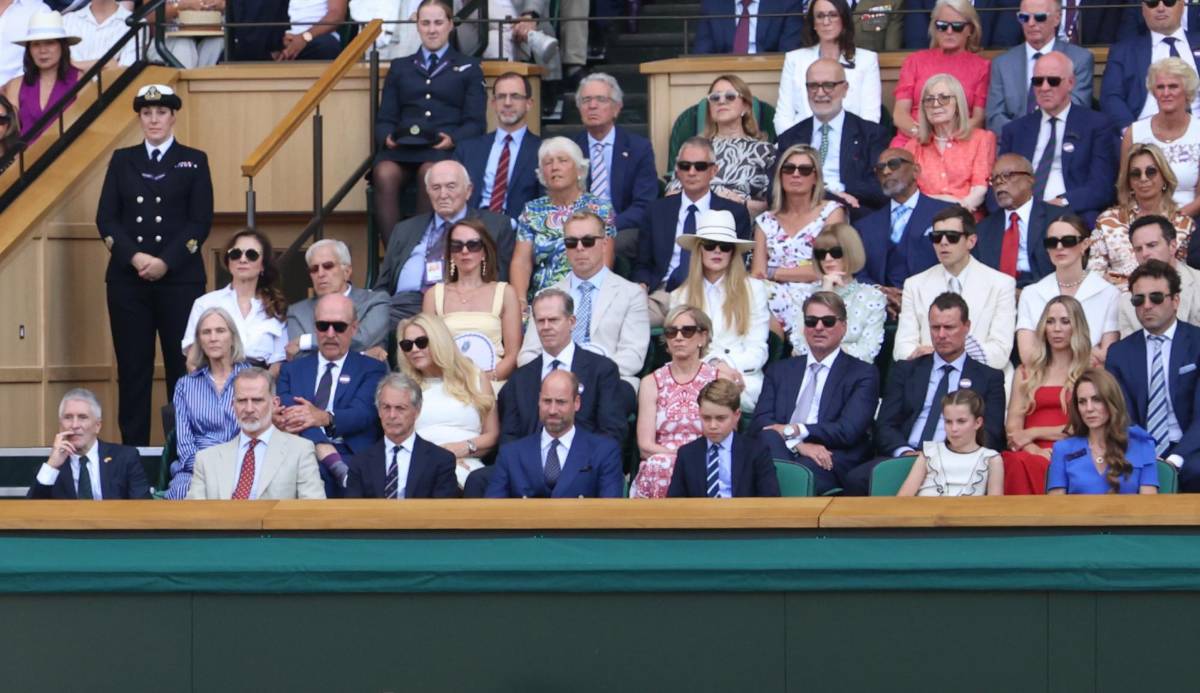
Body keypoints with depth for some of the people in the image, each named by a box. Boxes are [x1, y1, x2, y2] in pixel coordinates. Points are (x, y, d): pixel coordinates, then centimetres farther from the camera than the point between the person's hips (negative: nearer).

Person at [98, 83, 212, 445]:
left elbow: (201, 221, -1)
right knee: (132, 368, 1)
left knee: (182, 366, -2)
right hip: (128, 278, 2)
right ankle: (132, 450, 5)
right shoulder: (122, 161, 12)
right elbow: (106, 218, 5)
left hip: (180, 277, -2)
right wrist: (134, 257, -11)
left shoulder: (193, 161, 7)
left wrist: (166, 262, -12)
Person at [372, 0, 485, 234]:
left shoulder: (468, 68, 20)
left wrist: (453, 139, -13)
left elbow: (476, 123, 9)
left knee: (430, 173, -38)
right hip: (402, 147, 2)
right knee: (384, 174, -34)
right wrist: (388, 136, -5)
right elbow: (385, 118, 19)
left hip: (445, 150, -2)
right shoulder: (400, 67, 27)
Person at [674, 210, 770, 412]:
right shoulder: (680, 296, 19)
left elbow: (757, 350, 8)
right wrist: (711, 366, -12)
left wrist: (726, 365, -12)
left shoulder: (753, 289, 14)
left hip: (741, 379, -2)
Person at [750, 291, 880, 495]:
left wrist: (793, 430, -6)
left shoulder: (863, 374, 12)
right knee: (770, 438, -33)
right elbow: (760, 422, 7)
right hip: (782, 454, 3)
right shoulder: (780, 370, 23)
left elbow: (848, 431, -3)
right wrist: (798, 444, -12)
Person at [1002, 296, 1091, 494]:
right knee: (1018, 463, -36)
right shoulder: (1026, 373, 23)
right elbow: (1013, 429, 13)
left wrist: (1033, 433, -1)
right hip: (1032, 454, 2)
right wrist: (1034, 450, -9)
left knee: (1030, 465, -37)